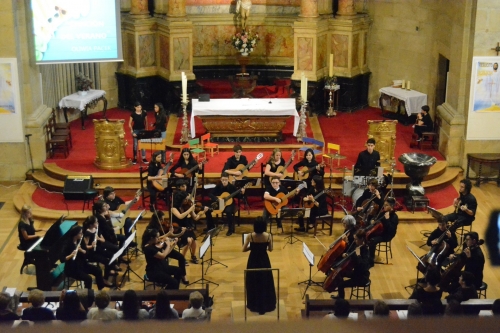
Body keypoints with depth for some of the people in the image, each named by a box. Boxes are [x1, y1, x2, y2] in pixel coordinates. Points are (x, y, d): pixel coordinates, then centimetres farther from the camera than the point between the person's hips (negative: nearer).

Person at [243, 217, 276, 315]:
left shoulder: (250, 236, -17)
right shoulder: (268, 236, -15)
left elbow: (244, 249, -11)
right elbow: (270, 249, -2)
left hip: (253, 261, 0)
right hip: (264, 261, 0)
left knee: (253, 283, 16)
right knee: (265, 283, 16)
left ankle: (254, 305, 26)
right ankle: (265, 305, 25)